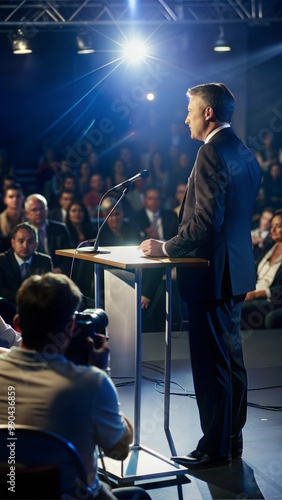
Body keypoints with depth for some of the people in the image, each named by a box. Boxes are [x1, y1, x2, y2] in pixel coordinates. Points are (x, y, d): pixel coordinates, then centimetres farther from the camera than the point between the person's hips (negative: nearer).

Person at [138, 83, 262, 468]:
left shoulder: (212, 153, -17)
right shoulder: (245, 154, 12)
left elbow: (206, 221, -24)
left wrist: (166, 248, -12)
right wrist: (174, 245, 19)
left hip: (212, 274, -10)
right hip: (236, 272, 10)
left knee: (211, 363, -3)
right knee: (231, 359, 16)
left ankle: (215, 449, 4)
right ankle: (232, 439, 26)